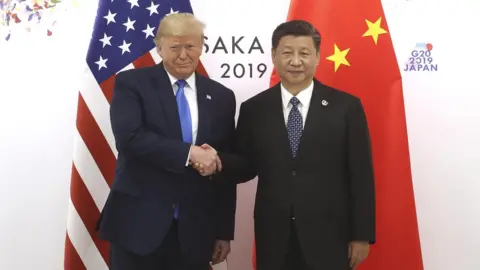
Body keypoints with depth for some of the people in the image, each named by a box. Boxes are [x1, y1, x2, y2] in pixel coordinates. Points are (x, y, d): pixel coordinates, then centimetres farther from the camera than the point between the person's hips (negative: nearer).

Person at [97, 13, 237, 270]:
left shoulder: (221, 96, 7)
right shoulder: (131, 83, -1)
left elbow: (226, 168, 8)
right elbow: (129, 138, -17)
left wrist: (224, 230, 7)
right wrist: (189, 152, -20)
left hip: (195, 231, 3)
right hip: (138, 224, -2)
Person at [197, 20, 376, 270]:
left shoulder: (346, 106, -3)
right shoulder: (253, 109, 2)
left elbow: (361, 176, -3)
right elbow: (246, 166, 6)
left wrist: (361, 235, -4)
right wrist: (217, 161, -15)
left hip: (328, 236, -1)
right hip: (273, 237, 2)